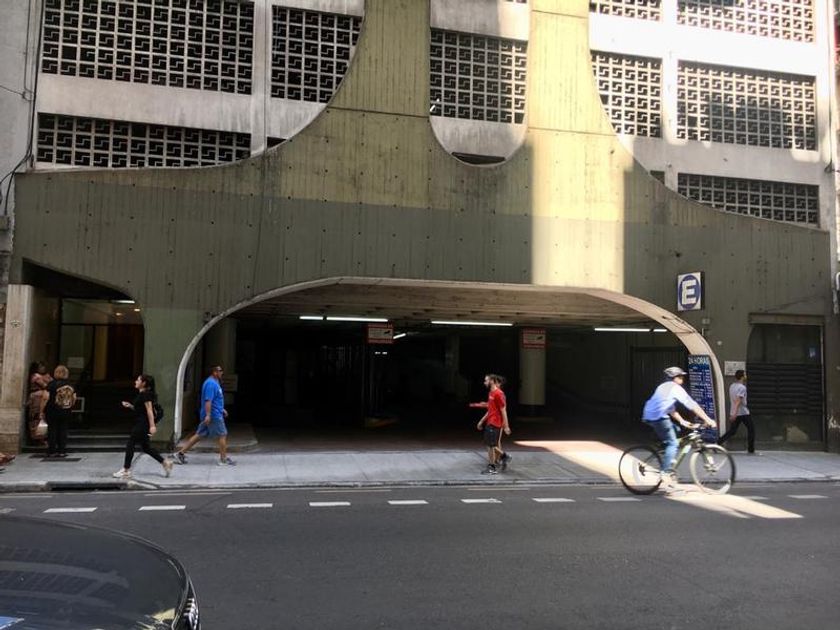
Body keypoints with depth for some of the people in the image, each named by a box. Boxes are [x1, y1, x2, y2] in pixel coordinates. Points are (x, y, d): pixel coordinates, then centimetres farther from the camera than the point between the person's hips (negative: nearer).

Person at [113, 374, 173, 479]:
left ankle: (126, 470, 3)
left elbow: (149, 410, -19)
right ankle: (165, 463, 16)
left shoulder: (145, 394, -14)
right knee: (146, 447, 12)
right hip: (139, 423, 10)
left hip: (143, 424, -10)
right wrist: (130, 405, 8)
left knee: (130, 444, -4)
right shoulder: (141, 394, 15)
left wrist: (152, 426, -24)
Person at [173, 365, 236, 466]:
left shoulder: (214, 382, 16)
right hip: (214, 415, -10)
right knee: (223, 435, -1)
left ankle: (181, 453, 13)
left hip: (212, 415, 10)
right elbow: (208, 400, -25)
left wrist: (222, 409, 29)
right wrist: (208, 415, -28)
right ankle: (223, 459, 6)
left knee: (199, 435, 11)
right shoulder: (211, 383, -18)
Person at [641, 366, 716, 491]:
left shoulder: (663, 387, 26)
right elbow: (692, 406, -4)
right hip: (659, 417, -9)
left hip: (648, 417, 9)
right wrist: (707, 420, -3)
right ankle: (666, 472, -11)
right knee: (672, 443, -4)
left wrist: (681, 421, 27)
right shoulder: (676, 388, 0)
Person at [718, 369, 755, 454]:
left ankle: (718, 443, -3)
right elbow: (738, 401, -25)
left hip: (735, 413, 7)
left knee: (732, 431, 11)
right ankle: (751, 449, 12)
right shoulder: (742, 387, -16)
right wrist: (735, 413, -30)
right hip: (743, 413, -7)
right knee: (751, 429, 9)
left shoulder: (732, 386, 10)